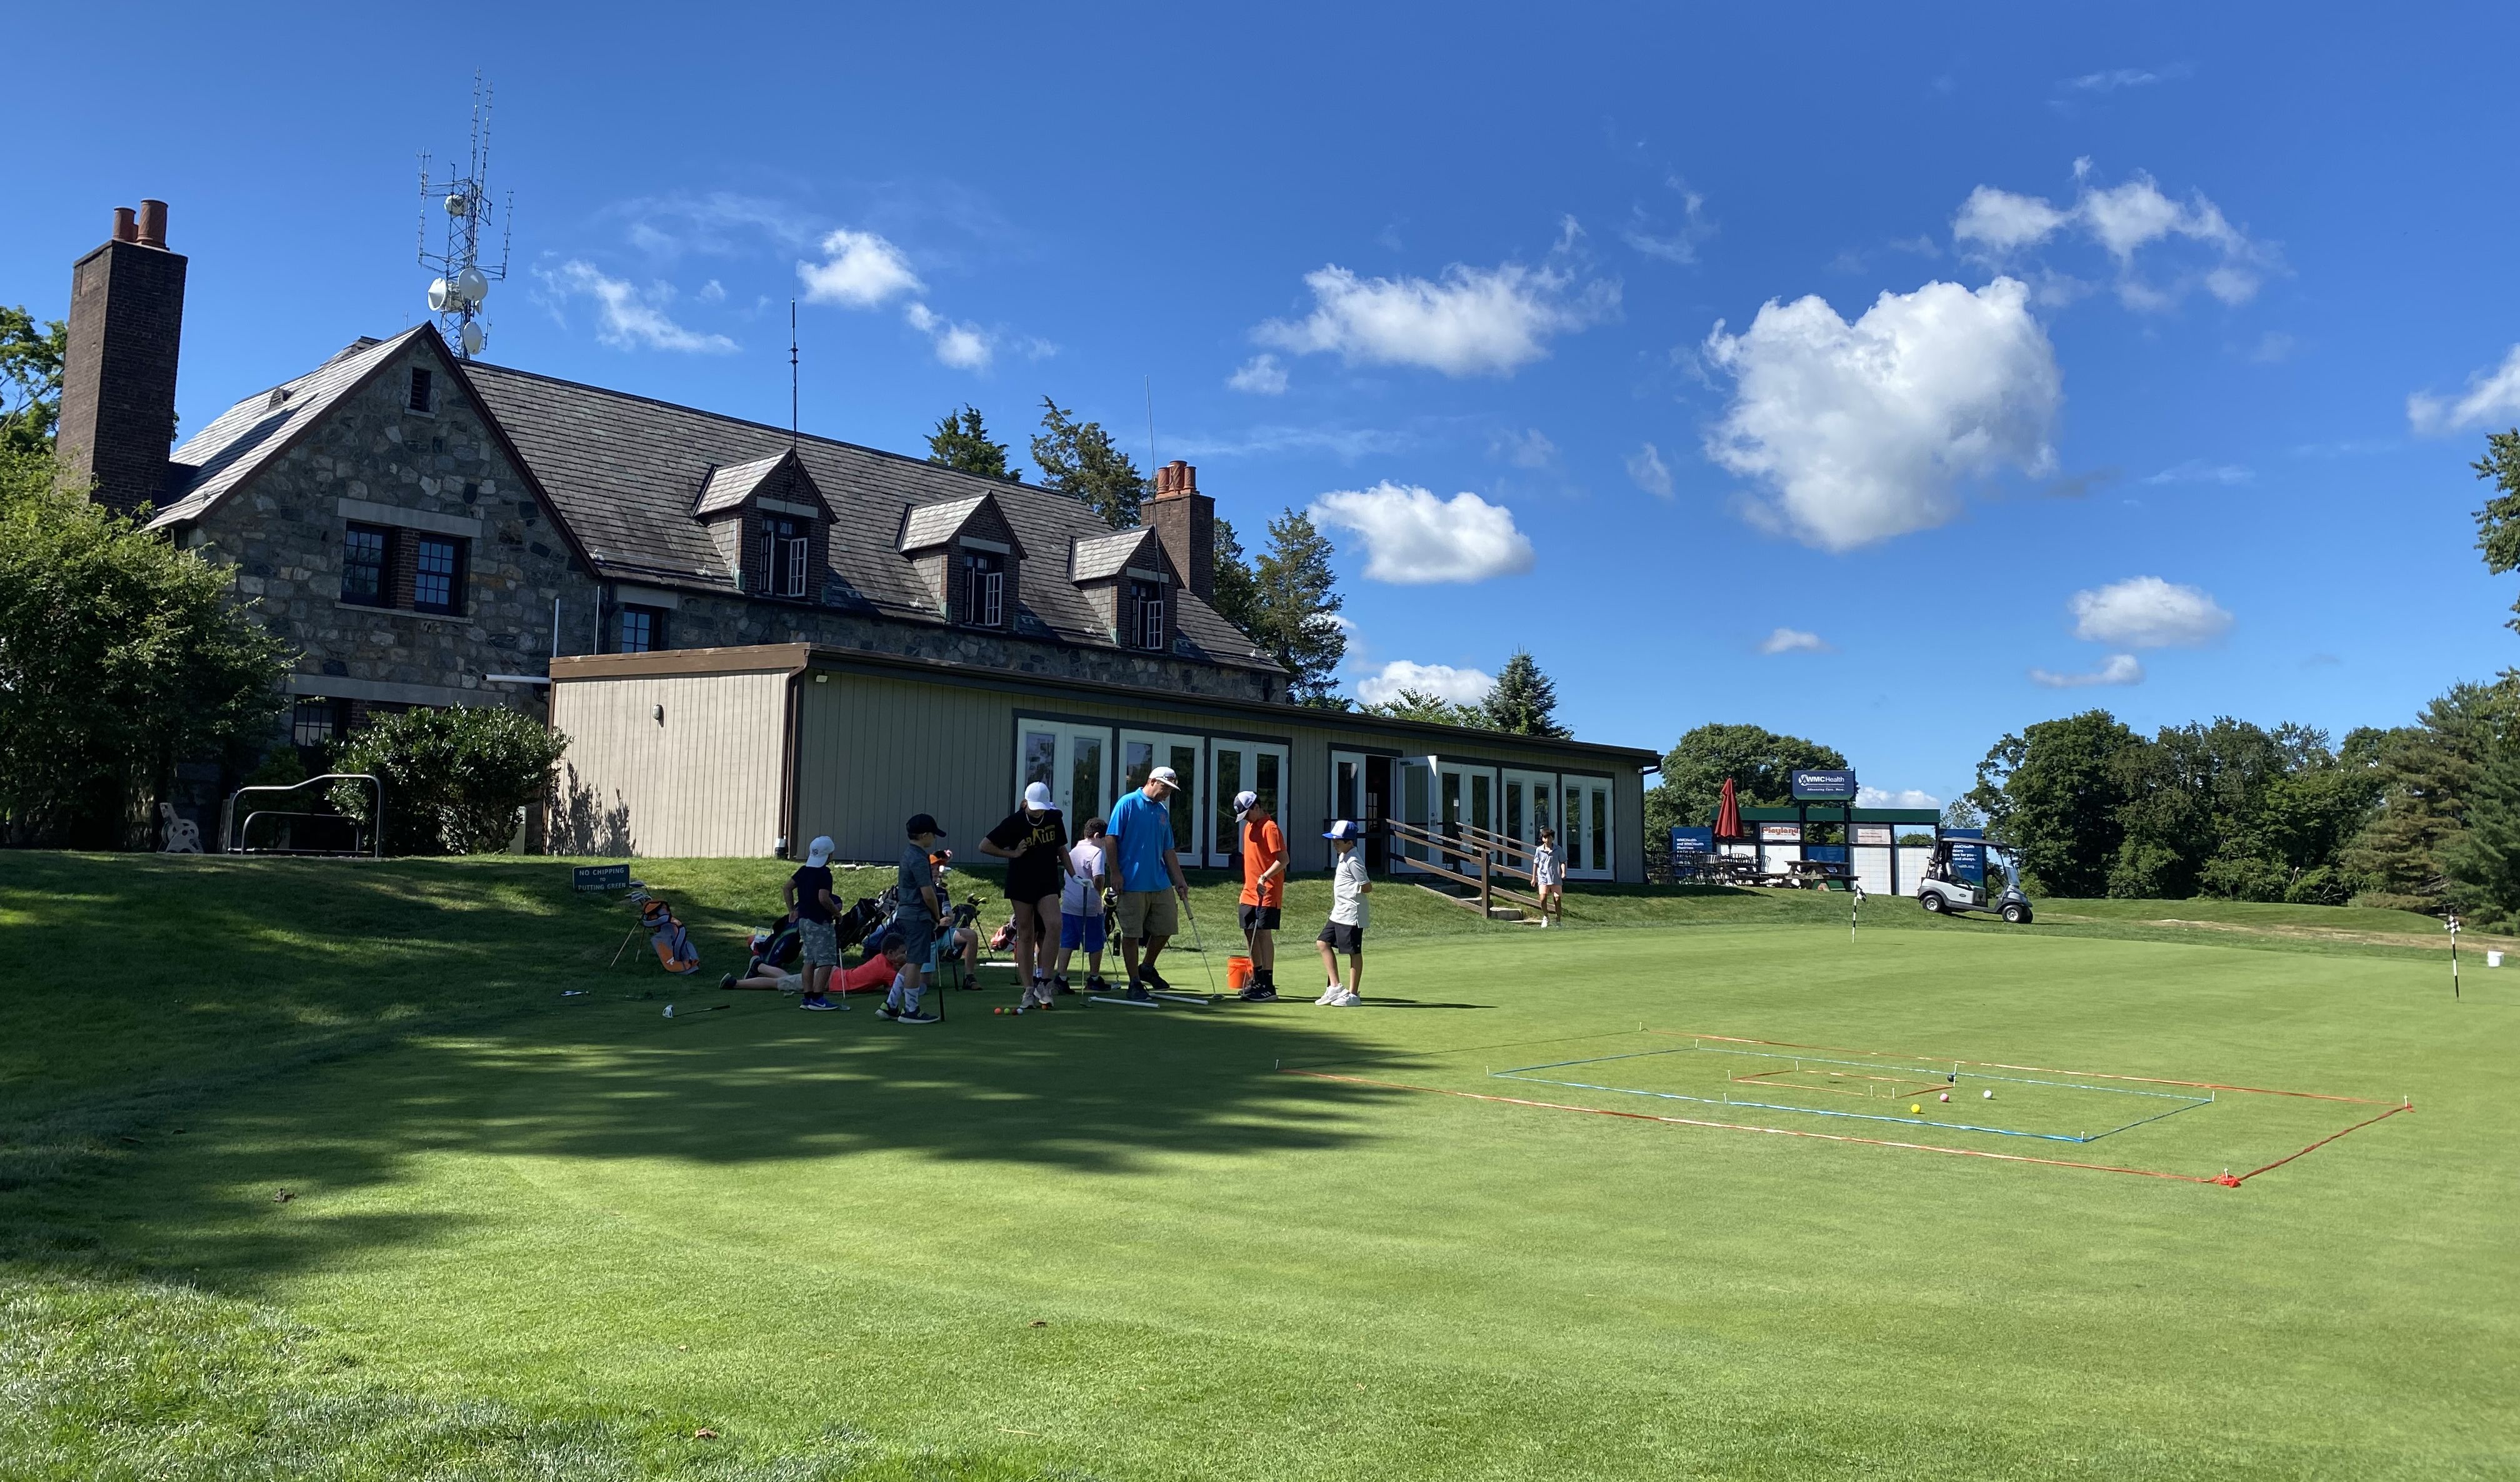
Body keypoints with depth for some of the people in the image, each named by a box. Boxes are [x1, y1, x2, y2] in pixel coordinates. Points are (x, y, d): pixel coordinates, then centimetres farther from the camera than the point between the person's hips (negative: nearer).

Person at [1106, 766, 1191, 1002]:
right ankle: (1135, 983, 8)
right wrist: (1115, 873, -12)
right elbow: (1112, 839, -7)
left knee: (1166, 927, 9)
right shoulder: (1128, 803, -5)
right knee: (1131, 934, 0)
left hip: (1160, 883, 7)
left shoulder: (1163, 812, 14)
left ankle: (1147, 968, 29)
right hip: (1132, 883, -7)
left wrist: (1179, 880, 12)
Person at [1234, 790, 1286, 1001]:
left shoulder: (1269, 828, -13)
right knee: (1250, 933, 12)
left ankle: (1268, 987, -8)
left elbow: (1283, 859, -19)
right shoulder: (1249, 826, 15)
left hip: (1267, 893, -9)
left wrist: (1265, 877, -27)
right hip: (1250, 892, 9)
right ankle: (1258, 980, 25)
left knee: (1264, 934, -9)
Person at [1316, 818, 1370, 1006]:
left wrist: (1349, 889, -11)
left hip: (1351, 914, -11)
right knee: (1324, 942, 10)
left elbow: (1367, 887, -18)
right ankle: (1335, 988, 11)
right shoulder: (1343, 857, 13)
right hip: (1339, 913, 11)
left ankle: (1353, 994, 5)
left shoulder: (1353, 861, -16)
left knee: (1354, 952, -2)